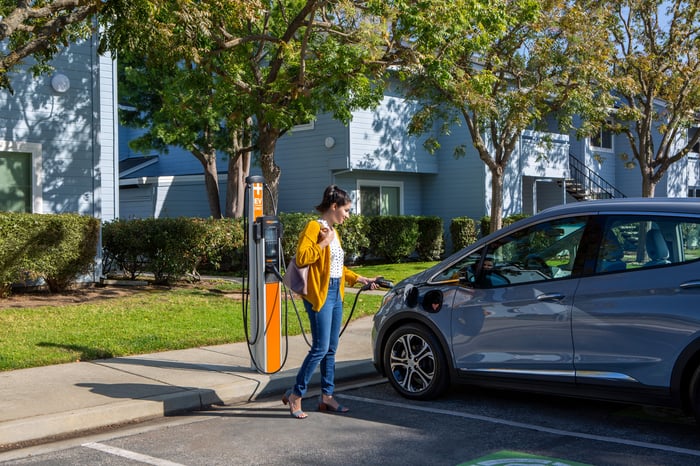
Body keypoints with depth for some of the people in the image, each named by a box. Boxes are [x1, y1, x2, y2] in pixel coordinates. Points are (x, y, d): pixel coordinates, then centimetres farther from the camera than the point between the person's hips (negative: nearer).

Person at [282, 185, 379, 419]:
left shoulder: (334, 231, 17)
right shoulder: (314, 227, -10)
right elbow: (301, 257, -21)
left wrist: (361, 279, 23)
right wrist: (323, 243, -19)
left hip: (335, 294, 9)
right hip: (319, 294, -9)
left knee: (331, 349, 11)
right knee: (320, 348, -9)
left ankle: (327, 396, 18)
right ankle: (295, 395, 2)